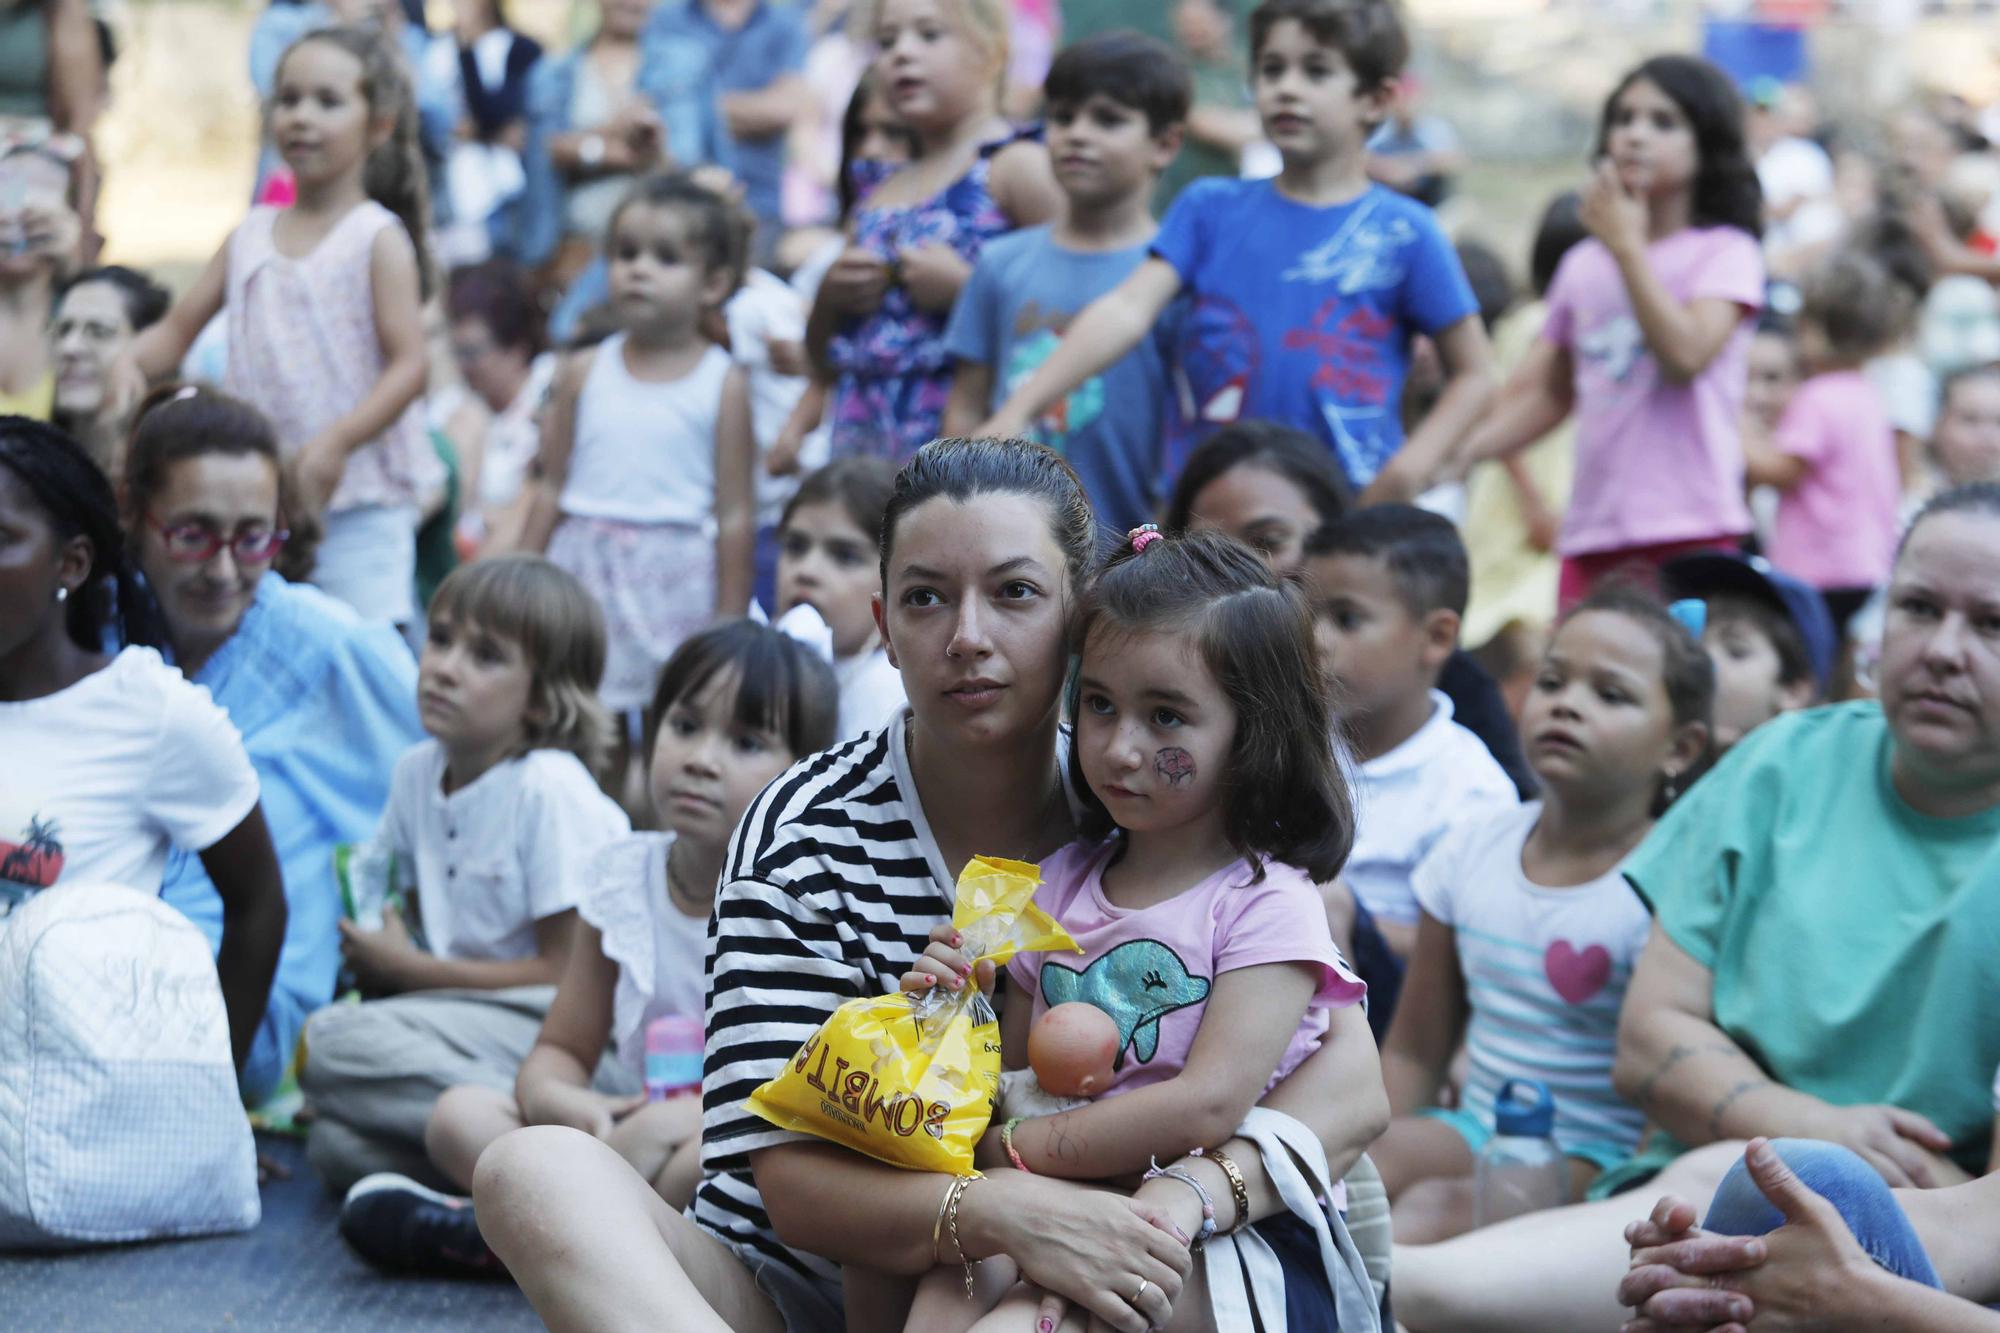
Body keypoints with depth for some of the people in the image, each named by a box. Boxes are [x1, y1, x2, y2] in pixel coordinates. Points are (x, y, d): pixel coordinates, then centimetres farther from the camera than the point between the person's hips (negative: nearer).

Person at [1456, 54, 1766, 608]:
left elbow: (1686, 354, -16)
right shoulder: (1583, 264, 15)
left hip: (1688, 527, -5)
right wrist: (1458, 451, 4)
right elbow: (1544, 390, 18)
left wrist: (1627, 246, -10)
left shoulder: (1724, 252, 0)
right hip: (1592, 531, 5)